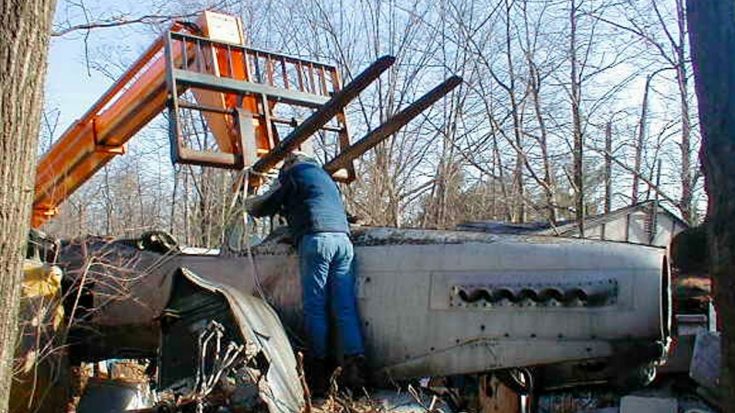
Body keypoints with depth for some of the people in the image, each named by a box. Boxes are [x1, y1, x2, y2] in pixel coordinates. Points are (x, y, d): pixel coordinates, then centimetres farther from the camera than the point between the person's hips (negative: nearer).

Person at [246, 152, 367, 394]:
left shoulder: (292, 174, 13)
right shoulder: (324, 176, 33)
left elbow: (266, 206, 9)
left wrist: (249, 204, 32)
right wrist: (287, 210, 46)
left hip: (316, 239, -6)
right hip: (343, 238, 6)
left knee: (315, 308, -3)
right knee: (345, 308, 1)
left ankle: (319, 373, -4)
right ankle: (355, 364, -8)